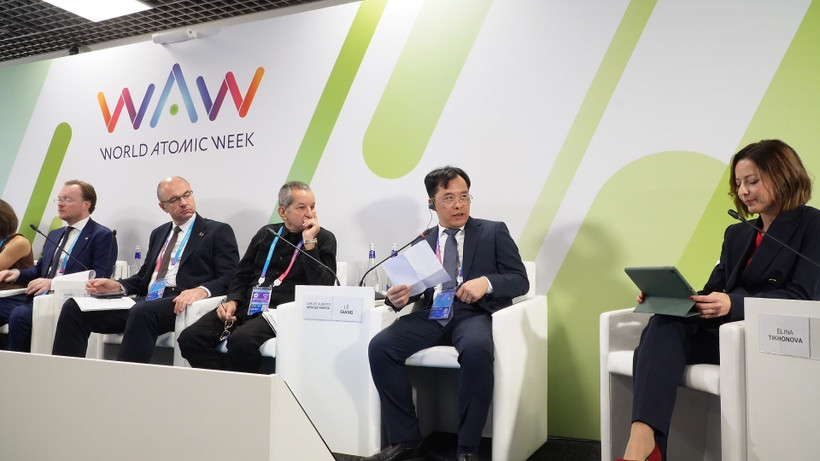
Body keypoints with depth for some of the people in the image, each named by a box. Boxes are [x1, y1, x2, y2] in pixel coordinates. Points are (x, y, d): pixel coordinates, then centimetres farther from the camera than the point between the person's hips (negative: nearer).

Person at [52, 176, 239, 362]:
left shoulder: (218, 231, 7)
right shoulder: (158, 233, 27)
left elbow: (229, 278, -4)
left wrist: (202, 290, -24)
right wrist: (118, 286, 5)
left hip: (179, 304, -6)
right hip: (145, 301, 7)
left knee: (142, 312, -38)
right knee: (73, 308, -9)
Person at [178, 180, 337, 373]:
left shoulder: (324, 239, 6)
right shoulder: (266, 233, 20)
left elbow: (322, 287, -7)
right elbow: (242, 274, 23)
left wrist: (309, 242, -11)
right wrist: (232, 301, 3)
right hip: (247, 305, 5)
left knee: (241, 340, -34)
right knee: (190, 337, -16)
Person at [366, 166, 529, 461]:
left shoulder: (493, 232, 10)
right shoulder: (423, 242, 19)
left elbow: (520, 280, 4)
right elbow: (413, 284, 16)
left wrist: (487, 282, -16)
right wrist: (398, 297, -9)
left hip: (474, 314, -3)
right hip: (431, 315, 4)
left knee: (477, 349, -38)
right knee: (380, 347, -22)